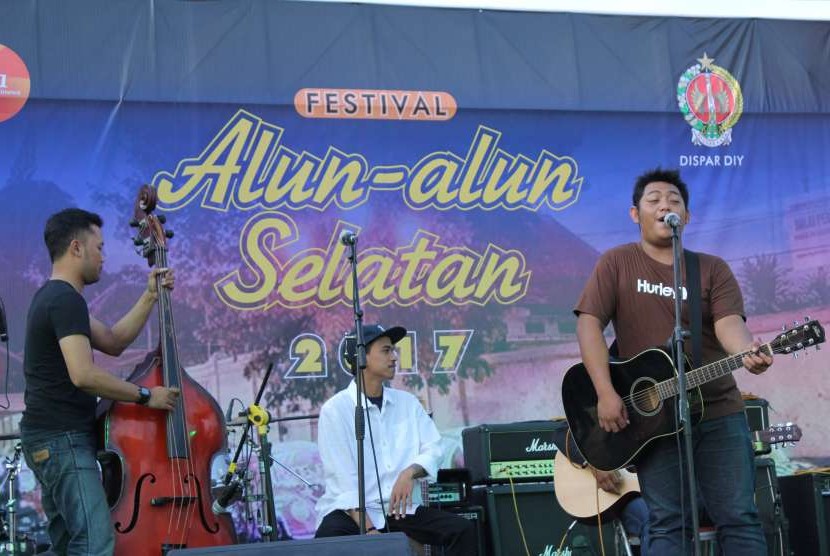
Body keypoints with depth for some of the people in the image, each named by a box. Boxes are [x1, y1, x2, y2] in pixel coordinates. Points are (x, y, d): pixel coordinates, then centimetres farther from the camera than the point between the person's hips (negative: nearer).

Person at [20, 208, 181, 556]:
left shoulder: (52, 297, 17)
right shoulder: (67, 300, -16)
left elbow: (113, 342, 19)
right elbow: (84, 376, -27)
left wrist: (151, 296, 15)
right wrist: (145, 396, -17)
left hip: (48, 441, 11)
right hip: (65, 440, -11)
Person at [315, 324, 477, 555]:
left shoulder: (407, 403, 11)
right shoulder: (335, 410, -6)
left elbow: (433, 449, 7)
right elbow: (343, 478, -13)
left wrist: (410, 472, -16)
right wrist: (369, 530, -22)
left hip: (402, 509, 5)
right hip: (352, 510, -5)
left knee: (462, 530, -15)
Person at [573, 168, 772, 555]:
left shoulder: (713, 269, 6)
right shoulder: (616, 263, 3)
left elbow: (728, 322, -10)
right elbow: (588, 323, -6)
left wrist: (748, 353, -34)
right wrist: (606, 394, -17)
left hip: (718, 411, 2)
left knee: (739, 519, 0)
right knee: (668, 523, -1)